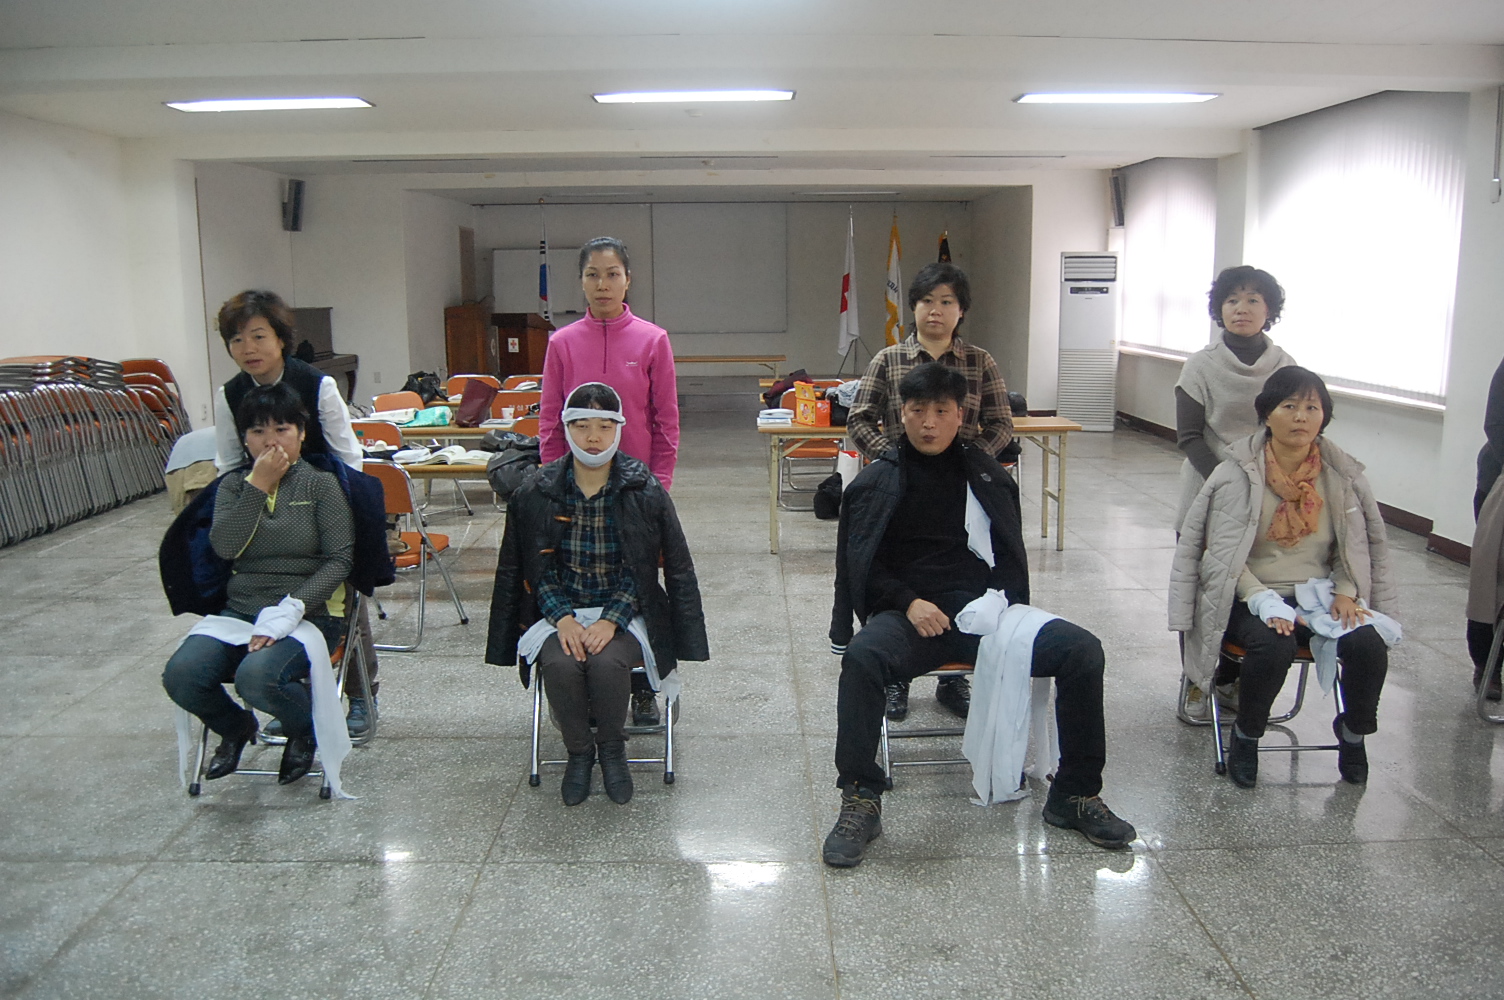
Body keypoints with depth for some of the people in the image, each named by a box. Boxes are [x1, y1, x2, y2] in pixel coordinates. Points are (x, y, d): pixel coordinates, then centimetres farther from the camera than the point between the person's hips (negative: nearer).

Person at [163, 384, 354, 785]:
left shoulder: (321, 484, 1)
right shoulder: (234, 485, 12)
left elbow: (340, 560, -7)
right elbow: (225, 547, -5)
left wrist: (289, 610, -18)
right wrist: (258, 485, -9)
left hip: (309, 612, -4)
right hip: (241, 610, 4)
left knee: (257, 676, -33)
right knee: (181, 676, -21)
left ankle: (306, 728, 3)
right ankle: (235, 728, 13)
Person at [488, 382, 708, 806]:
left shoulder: (646, 492, -5)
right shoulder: (536, 495, -1)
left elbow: (658, 569, -4)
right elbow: (534, 569, 2)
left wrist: (611, 620, -17)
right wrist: (563, 618, -14)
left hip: (624, 611, -1)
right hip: (559, 611, 1)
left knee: (607, 661, -31)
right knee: (560, 664, -29)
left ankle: (612, 750, 0)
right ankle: (578, 752, -1)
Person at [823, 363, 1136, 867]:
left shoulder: (987, 476, 15)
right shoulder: (878, 481, 7)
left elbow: (1010, 555, 21)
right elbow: (861, 564, 4)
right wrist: (909, 603, -13)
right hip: (908, 613, -3)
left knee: (1082, 650, -18)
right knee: (862, 657, -36)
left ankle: (1076, 795, -4)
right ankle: (860, 801, -22)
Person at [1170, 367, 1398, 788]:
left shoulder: (1342, 474, 2)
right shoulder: (1240, 473, -9)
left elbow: (1357, 544, 12)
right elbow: (1224, 553, -11)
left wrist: (1346, 592, -6)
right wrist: (1266, 602, -23)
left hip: (1318, 592, 4)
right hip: (1253, 595, -3)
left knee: (1368, 644, -24)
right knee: (1274, 644, -34)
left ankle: (1353, 731, 9)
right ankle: (1246, 735, -4)